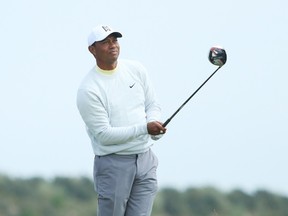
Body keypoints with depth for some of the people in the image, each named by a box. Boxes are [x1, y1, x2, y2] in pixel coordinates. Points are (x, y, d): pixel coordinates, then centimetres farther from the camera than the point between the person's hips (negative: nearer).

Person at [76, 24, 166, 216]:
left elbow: (153, 105, 14)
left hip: (146, 159, 5)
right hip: (113, 163, -5)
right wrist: (144, 128, -22)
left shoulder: (136, 69, 6)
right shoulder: (88, 90, -12)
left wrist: (154, 124, -10)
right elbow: (103, 135, -15)